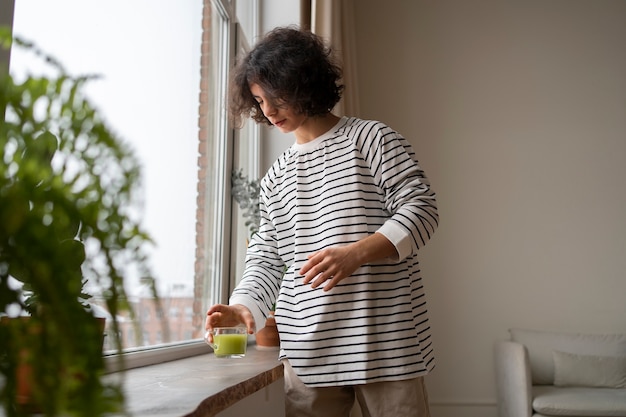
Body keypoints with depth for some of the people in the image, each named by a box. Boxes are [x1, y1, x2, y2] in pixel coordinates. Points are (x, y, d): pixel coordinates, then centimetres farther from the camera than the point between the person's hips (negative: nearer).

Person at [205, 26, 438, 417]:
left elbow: (421, 208, -6)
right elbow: (267, 259, 14)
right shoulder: (276, 177, 16)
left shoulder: (371, 138, 1)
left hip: (384, 337, -4)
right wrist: (244, 306, -6)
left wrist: (356, 253, -19)